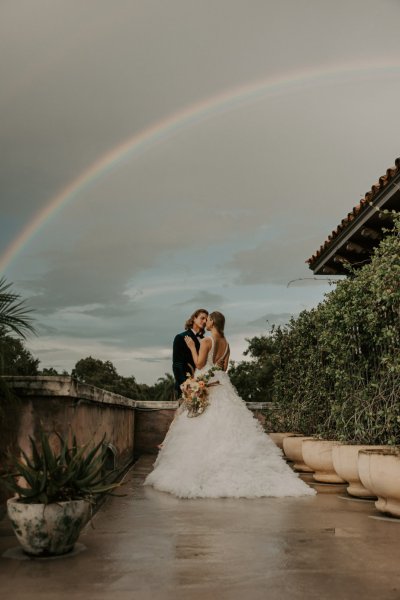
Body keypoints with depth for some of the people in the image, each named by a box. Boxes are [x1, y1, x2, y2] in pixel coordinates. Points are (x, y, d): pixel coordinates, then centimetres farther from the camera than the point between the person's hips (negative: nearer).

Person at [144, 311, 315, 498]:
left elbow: (199, 364, -13)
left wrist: (192, 348, -4)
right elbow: (224, 367, 14)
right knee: (223, 424, 7)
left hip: (205, 386, -7)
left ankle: (201, 465, -1)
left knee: (203, 428, -3)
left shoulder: (206, 341, -12)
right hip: (221, 384, 7)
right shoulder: (226, 344, 10)